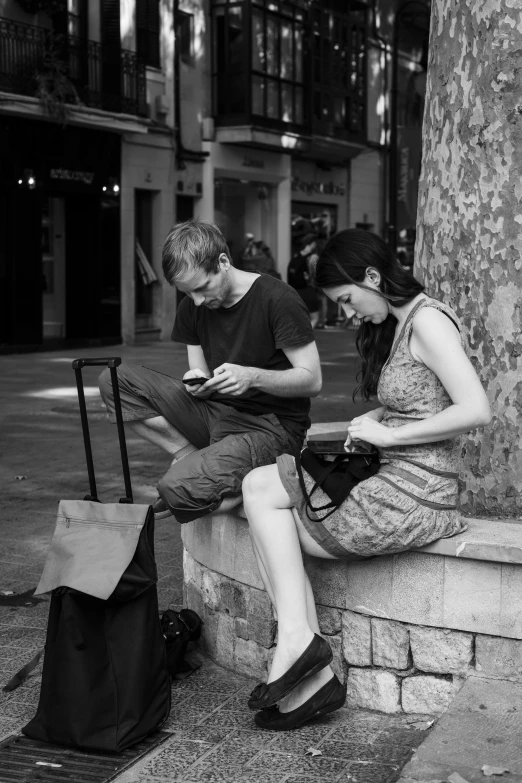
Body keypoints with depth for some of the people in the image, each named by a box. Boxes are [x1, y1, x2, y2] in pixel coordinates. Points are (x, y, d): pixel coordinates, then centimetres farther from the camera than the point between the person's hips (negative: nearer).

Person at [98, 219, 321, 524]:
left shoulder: (277, 299, -13)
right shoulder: (192, 307, 7)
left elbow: (312, 380, -12)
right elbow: (203, 377, 13)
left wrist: (253, 377, -27)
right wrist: (196, 382, -13)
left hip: (272, 427, -7)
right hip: (216, 414, 7)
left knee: (179, 488, -32)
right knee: (115, 381, -8)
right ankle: (190, 457, -7)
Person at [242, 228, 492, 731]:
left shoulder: (427, 321, -13)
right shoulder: (394, 325, 16)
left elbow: (476, 411, -22)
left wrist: (388, 434, -16)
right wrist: (373, 420, 7)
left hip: (413, 498, -9)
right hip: (395, 485, 9)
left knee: (260, 488, -7)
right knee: (277, 525, -1)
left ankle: (296, 638, -10)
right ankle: (311, 676, -4)